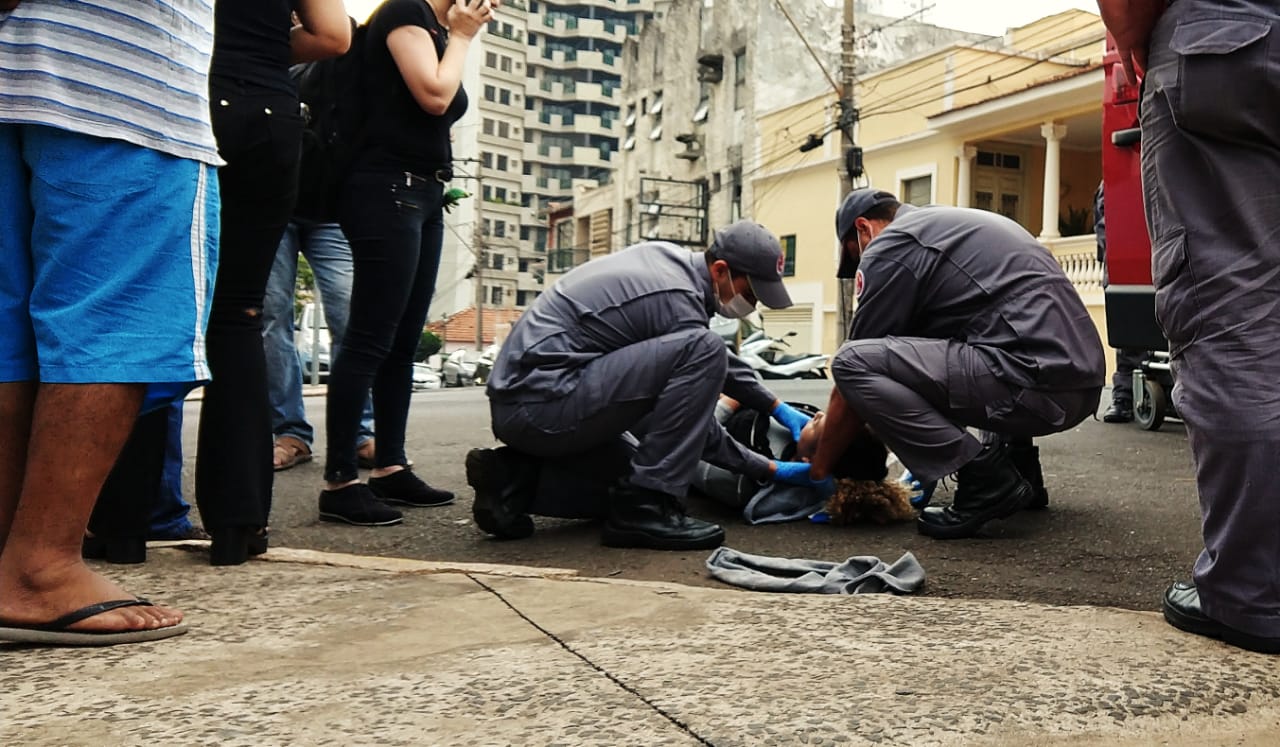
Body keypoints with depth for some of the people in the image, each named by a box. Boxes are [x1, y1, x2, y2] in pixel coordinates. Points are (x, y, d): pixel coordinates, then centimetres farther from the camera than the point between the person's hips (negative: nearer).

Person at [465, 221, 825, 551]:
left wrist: (779, 408, 21)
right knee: (703, 350, -19)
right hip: (544, 404, -10)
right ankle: (645, 508, -15)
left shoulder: (669, 257, 12)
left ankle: (513, 478, 9)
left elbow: (724, 364, 23)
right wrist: (773, 470, 3)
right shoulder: (677, 303, -15)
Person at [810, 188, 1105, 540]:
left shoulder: (888, 247, 0)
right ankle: (1016, 461, 20)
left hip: (1039, 385, -9)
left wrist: (819, 468, 12)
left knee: (854, 362, -11)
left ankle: (986, 480, -7)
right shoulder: (952, 222, 27)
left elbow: (853, 368, 1)